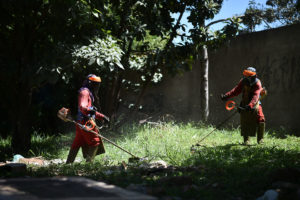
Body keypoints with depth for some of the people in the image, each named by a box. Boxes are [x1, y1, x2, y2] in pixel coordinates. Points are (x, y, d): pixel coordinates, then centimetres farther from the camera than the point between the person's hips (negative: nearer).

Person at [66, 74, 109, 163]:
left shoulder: (89, 93, 26)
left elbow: (93, 112, 34)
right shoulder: (85, 91, -7)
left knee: (77, 143, 9)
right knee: (95, 141, -6)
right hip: (85, 122, -10)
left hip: (81, 123, 10)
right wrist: (89, 110, -42)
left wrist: (102, 116, 30)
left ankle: (69, 163, 10)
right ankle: (89, 162, -7)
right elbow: (82, 106, -23)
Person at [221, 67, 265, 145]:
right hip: (244, 105, 3)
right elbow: (236, 90, -1)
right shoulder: (243, 81, -5)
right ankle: (246, 140, 12)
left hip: (254, 104, -3)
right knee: (244, 122, 1)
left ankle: (260, 139, 2)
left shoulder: (257, 84, -20)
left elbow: (255, 96, -32)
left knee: (261, 120, -12)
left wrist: (250, 105, -47)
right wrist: (226, 96, -12)